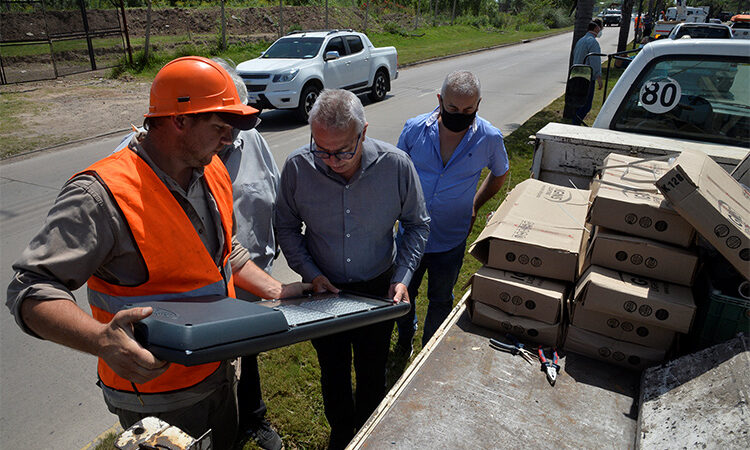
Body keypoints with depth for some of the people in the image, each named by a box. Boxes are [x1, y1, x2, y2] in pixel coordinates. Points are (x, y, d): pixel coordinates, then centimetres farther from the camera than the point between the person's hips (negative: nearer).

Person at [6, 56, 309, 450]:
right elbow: (31, 288, -27)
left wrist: (276, 292, 2)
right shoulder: (103, 195, -27)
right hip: (156, 393, -7)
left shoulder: (214, 172, -2)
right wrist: (102, 340, -43)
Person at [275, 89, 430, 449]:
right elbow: (286, 227, -4)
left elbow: (417, 224, -5)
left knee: (372, 374, 19)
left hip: (378, 288, 0)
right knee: (333, 373, 21)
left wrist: (402, 277, -15)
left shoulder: (396, 165, -20)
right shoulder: (297, 167, -19)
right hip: (323, 289, 1)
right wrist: (311, 273, -15)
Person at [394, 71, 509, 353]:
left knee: (440, 300, 20)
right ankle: (404, 337, 50)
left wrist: (475, 205, 5)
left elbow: (499, 173, 9)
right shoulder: (415, 128, -12)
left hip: (451, 241, 0)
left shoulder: (490, 138, -12)